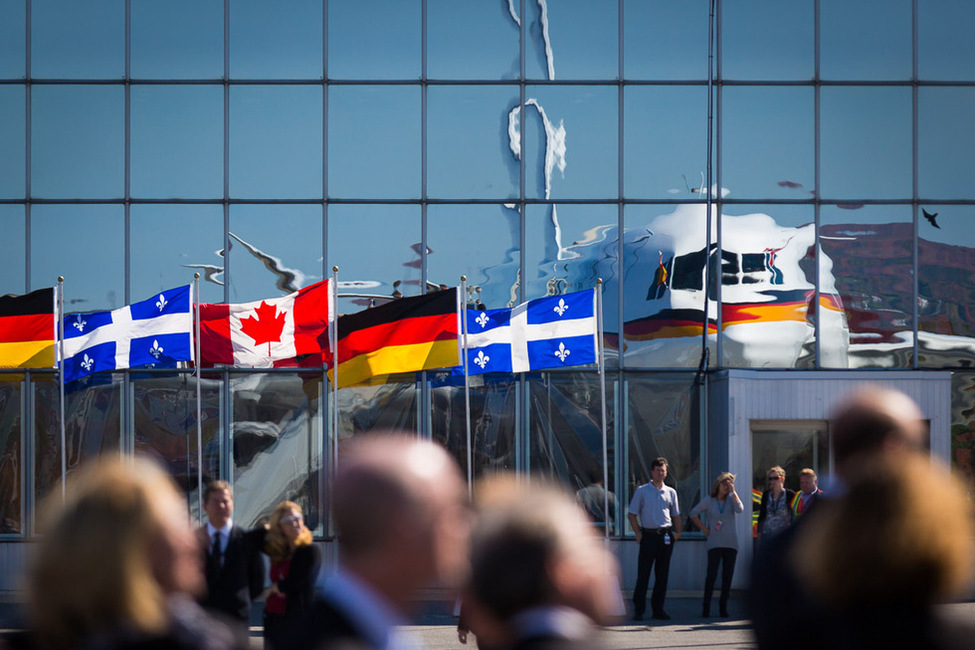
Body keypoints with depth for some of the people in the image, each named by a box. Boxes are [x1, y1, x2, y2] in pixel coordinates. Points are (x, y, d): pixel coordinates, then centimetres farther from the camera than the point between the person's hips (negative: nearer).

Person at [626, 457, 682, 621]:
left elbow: (676, 515, 19)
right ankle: (639, 610, -2)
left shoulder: (671, 492, 12)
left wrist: (677, 532, 5)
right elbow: (632, 514, 4)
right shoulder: (642, 491, 4)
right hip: (648, 535, -3)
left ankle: (658, 609, 12)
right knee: (643, 574, -6)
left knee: (662, 575, 6)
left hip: (666, 536, 3)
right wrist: (638, 533, -5)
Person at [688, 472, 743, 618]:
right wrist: (704, 529, 4)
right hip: (715, 544, -2)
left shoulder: (731, 499, 7)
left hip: (731, 544, 2)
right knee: (711, 575, -10)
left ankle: (723, 607, 9)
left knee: (728, 576, 1)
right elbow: (693, 513, 10)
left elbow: (740, 510, -12)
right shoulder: (708, 501, 4)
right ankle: (706, 607, -4)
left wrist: (733, 491, -9)